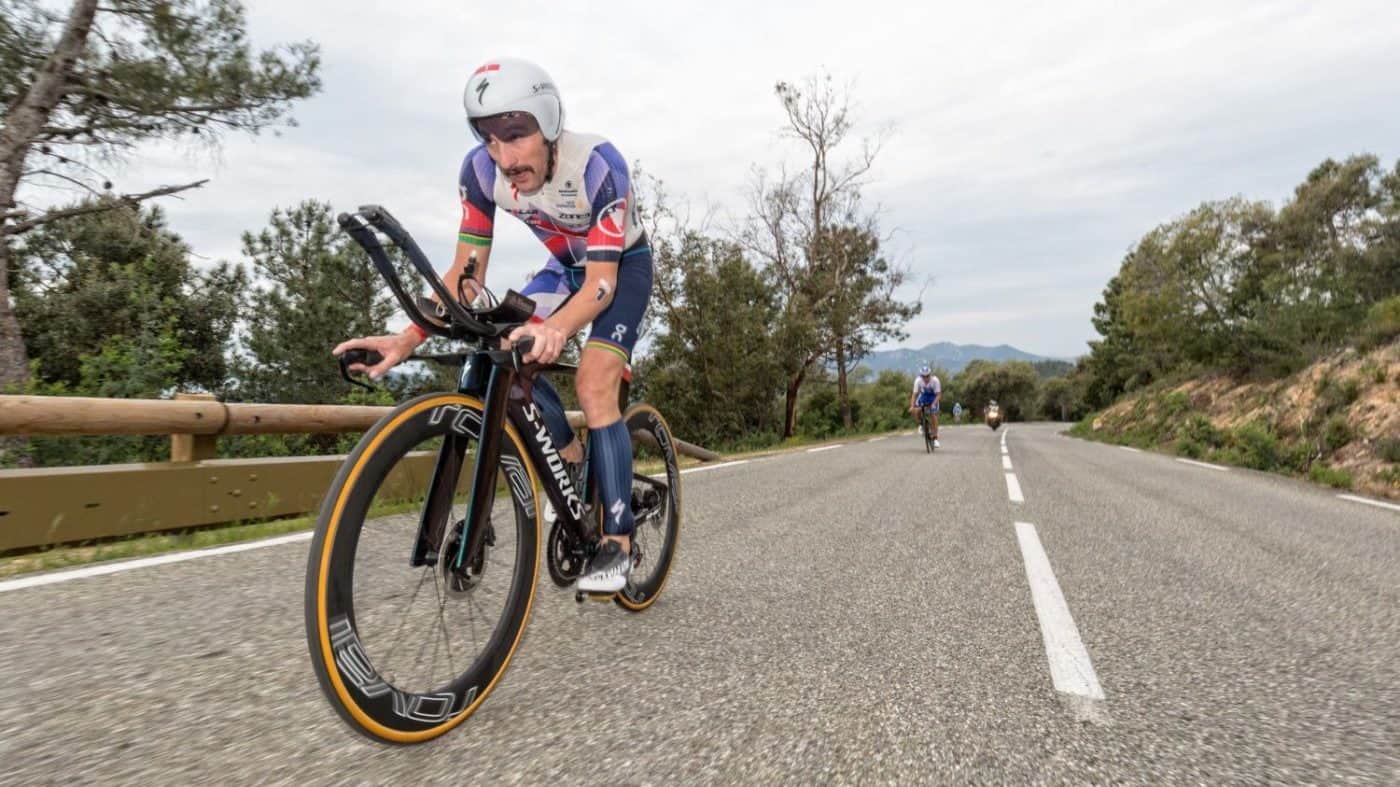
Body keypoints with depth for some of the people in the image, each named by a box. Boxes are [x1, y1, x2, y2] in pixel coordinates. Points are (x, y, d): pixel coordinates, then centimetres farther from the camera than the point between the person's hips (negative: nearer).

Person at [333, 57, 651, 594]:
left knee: (593, 384, -22)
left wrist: (556, 329, -55)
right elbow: (466, 273, -16)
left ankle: (617, 543, -12)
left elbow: (602, 282, -35)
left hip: (623, 265, -5)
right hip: (566, 265, 5)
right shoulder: (481, 171, -20)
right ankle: (573, 460, 5)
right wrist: (407, 340, -30)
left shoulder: (598, 164, -34)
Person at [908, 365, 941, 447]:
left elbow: (938, 394, -28)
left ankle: (935, 438, -2)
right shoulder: (918, 380, -27)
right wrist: (912, 406, -39)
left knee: (933, 416, -12)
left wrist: (933, 404, -44)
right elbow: (915, 394, -26)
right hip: (923, 395, 2)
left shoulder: (935, 380, -31)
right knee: (915, 411, -23)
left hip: (933, 396, -2)